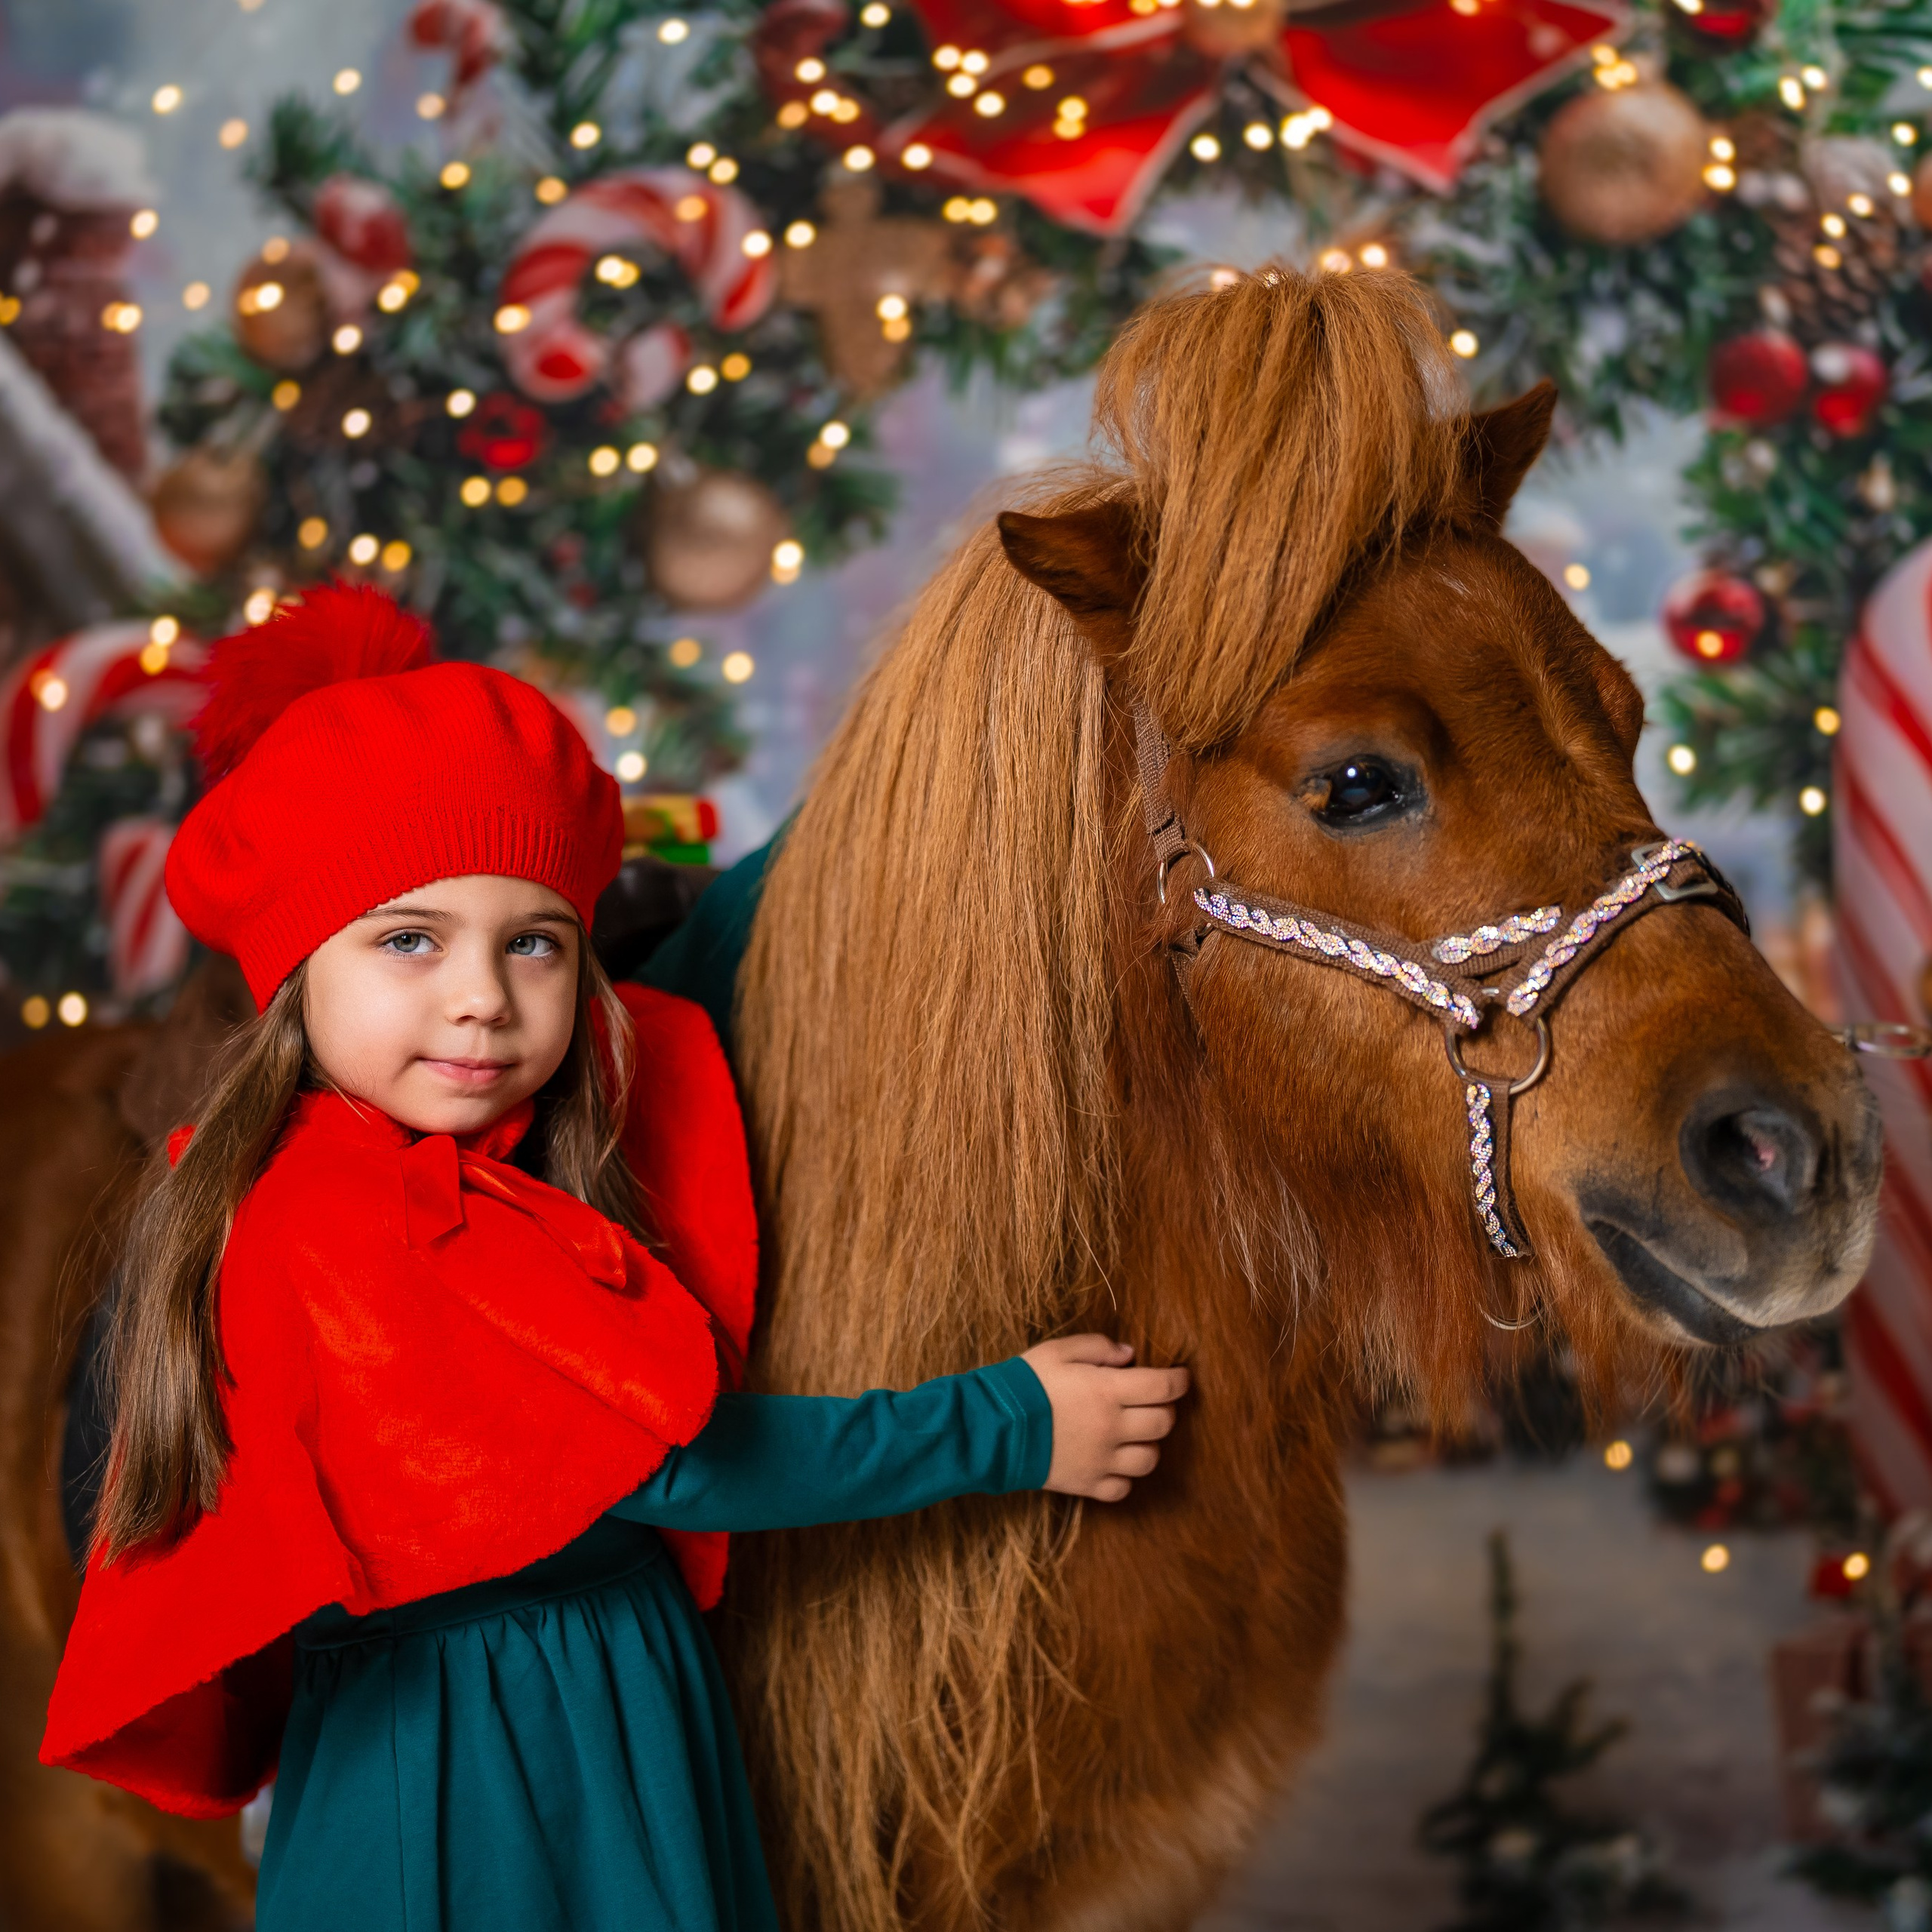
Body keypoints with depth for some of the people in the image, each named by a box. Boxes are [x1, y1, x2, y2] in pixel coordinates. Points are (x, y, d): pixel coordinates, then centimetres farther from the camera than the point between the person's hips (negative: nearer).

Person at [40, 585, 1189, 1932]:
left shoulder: (517, 1146, 0)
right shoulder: (325, 1229, -25)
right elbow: (657, 1463, -24)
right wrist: (1008, 1430, -17)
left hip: (641, 1707, 9)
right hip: (458, 1760, -8)